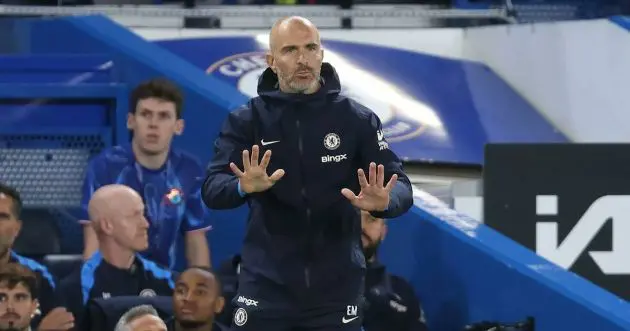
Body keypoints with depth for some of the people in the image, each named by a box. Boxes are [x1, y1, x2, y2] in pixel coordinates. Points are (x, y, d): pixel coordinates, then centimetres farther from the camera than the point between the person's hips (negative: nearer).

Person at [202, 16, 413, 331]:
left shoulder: (357, 120, 1)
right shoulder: (246, 121, 0)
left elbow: (400, 186, -3)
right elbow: (213, 189, -10)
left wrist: (384, 201, -28)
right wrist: (244, 187, -34)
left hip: (336, 287, 1)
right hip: (266, 286, -1)